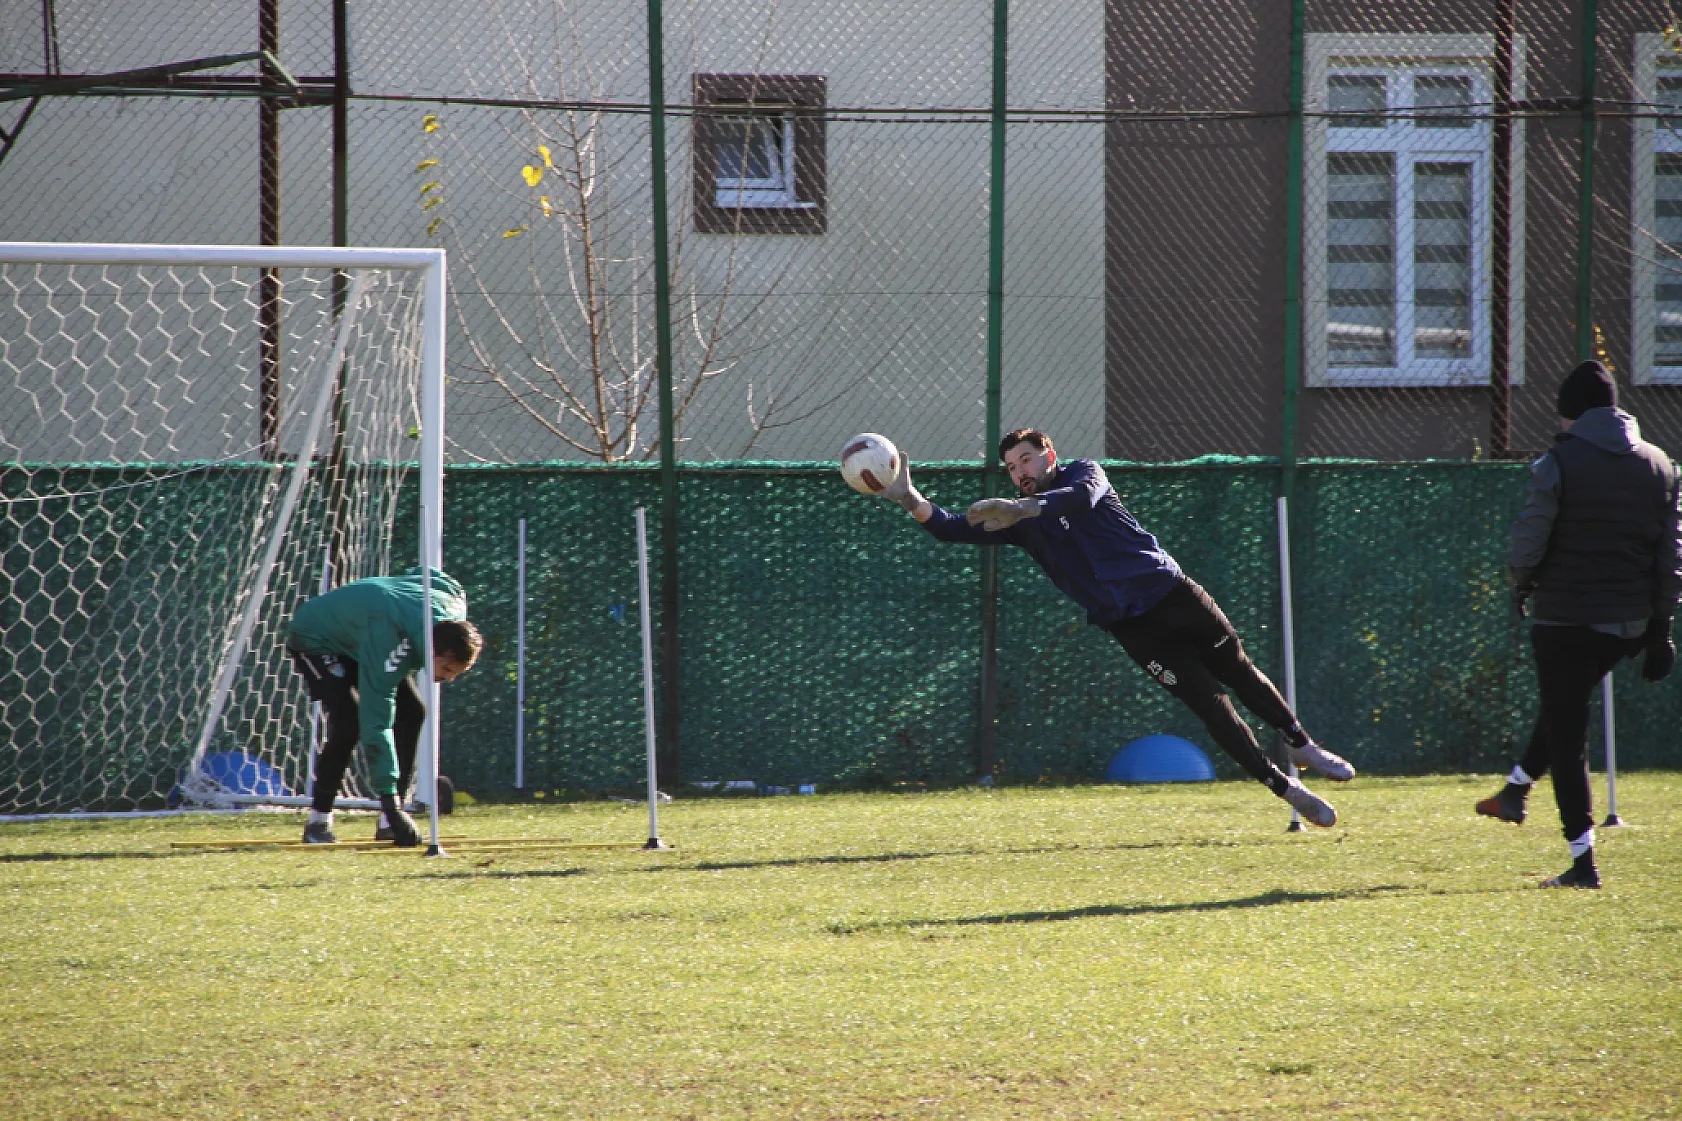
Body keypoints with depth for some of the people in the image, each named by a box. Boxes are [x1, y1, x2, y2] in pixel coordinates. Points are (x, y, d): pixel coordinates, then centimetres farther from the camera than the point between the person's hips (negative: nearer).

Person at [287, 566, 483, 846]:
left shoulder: (454, 601, -24)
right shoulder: (388, 642, -44)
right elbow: (376, 724, -44)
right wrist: (389, 801, -45)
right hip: (316, 641, -7)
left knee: (412, 711, -8)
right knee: (348, 723, -26)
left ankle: (388, 824, -4)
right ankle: (318, 822, -12)